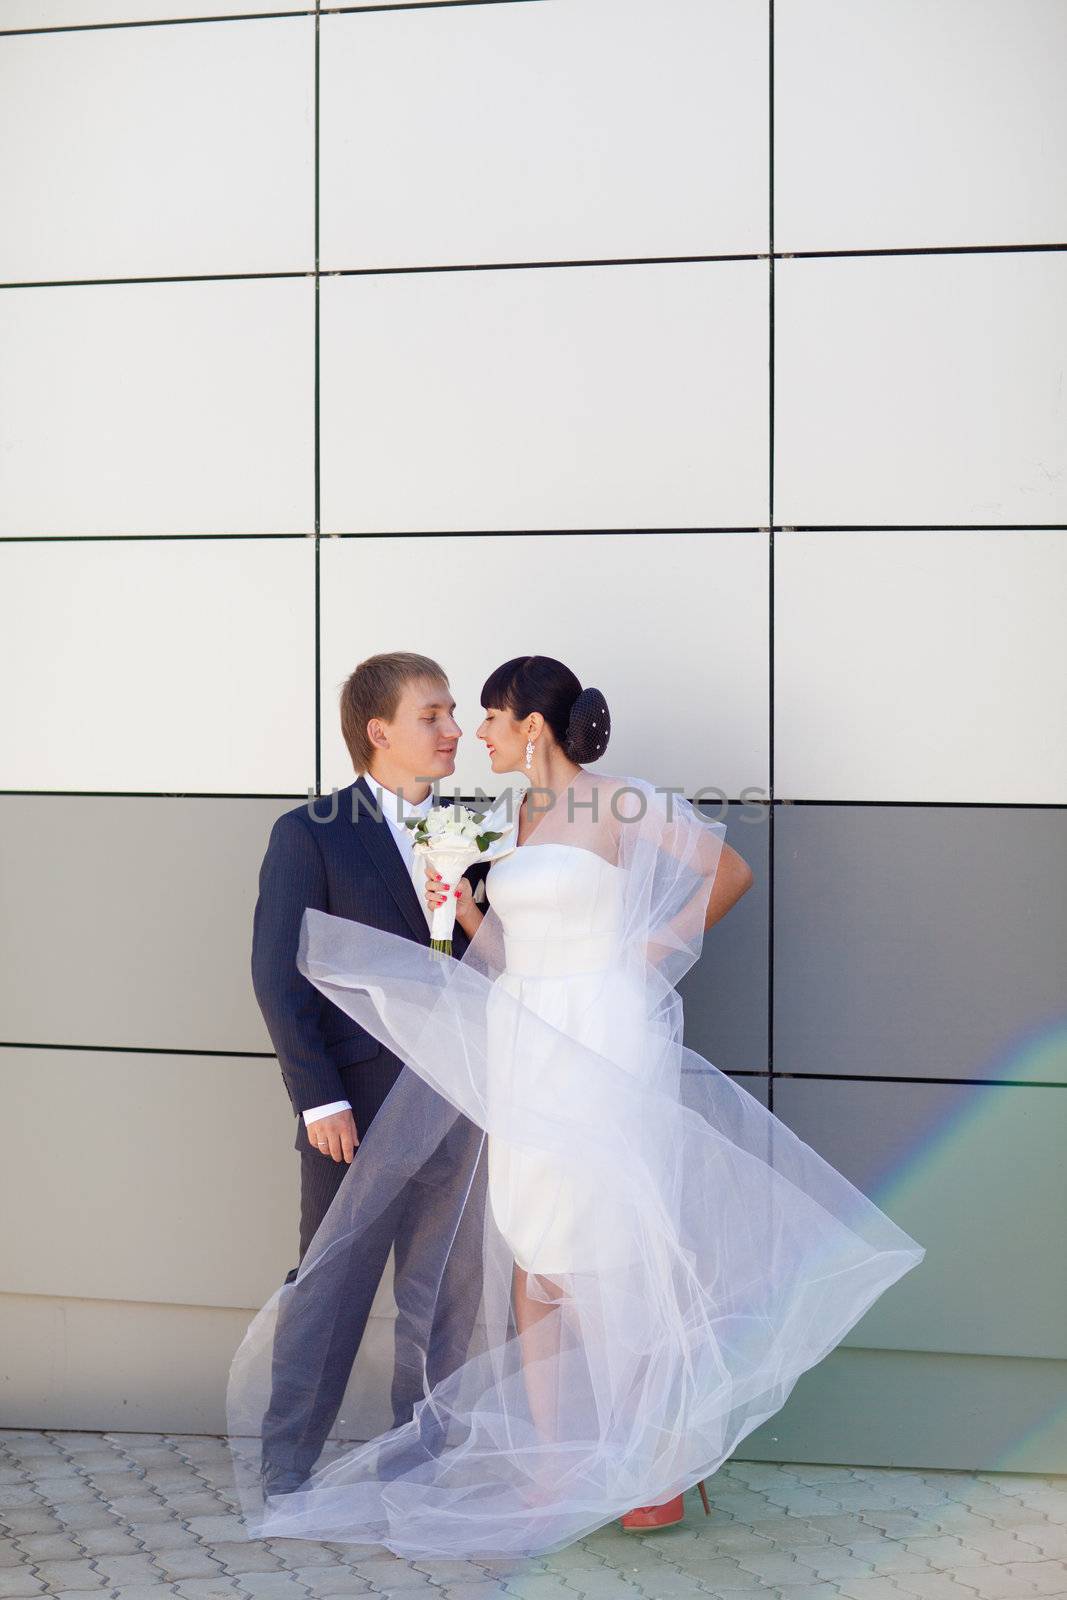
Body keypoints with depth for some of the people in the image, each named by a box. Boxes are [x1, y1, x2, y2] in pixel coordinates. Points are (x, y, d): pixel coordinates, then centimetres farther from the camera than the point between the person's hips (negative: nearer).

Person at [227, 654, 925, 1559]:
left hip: (601, 1045, -7)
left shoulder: (616, 805, -7)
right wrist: (461, 907, -3)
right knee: (531, 1264, 8)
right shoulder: (510, 818, 14)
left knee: (608, 1265, -2)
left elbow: (730, 871, -3)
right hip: (523, 1050, 7)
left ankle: (657, 1473, 12)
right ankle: (551, 1470, 19)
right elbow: (503, 953, 14)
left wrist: (654, 950, -4)